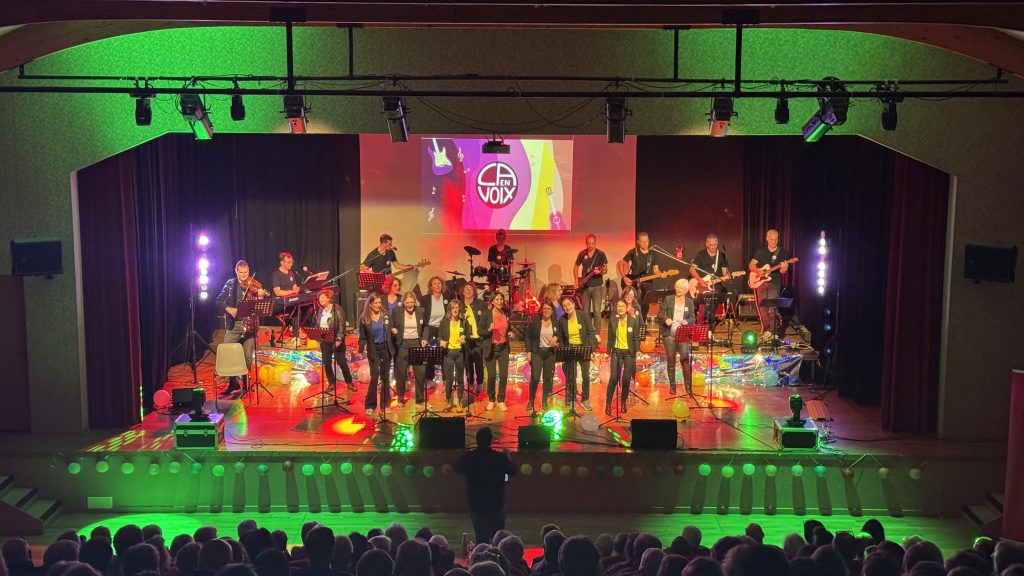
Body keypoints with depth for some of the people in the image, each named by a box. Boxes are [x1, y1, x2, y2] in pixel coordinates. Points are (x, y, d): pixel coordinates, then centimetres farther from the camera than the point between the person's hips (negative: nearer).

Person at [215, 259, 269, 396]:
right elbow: (219, 301, 6)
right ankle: (232, 382, 15)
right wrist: (228, 308, -13)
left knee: (247, 356, 1)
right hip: (233, 324, 2)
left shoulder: (255, 285, -1)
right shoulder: (230, 284, 7)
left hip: (249, 324, -2)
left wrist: (261, 296, -29)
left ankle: (246, 382, 18)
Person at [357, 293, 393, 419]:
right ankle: (370, 405, 2)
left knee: (385, 377, 8)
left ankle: (385, 404, 17)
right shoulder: (364, 319, -4)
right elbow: (363, 337, -1)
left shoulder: (385, 315, 1)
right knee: (374, 377, -9)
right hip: (373, 350, -2)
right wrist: (362, 349, -15)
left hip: (385, 348, 2)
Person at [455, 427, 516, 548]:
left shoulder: (468, 457, -13)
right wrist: (508, 457, 18)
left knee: (481, 538, 14)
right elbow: (512, 471, 2)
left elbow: (458, 469, 9)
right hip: (496, 505, -1)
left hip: (475, 505, 1)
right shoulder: (500, 458, -16)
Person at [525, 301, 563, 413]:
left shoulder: (555, 323, 6)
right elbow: (528, 337, -1)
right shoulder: (535, 321, -3)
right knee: (535, 378, -8)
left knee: (548, 378, 5)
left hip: (550, 353, 3)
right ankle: (531, 401, 10)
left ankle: (544, 401, 18)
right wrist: (528, 352, -7)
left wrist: (556, 338, -9)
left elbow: (561, 336, 14)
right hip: (537, 352, -3)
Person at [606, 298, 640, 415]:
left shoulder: (634, 321, -3)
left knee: (626, 379, 4)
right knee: (613, 378, -8)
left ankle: (623, 403, 21)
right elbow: (610, 338, 6)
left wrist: (636, 354, -6)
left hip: (629, 352, 0)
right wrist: (608, 352, 3)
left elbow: (636, 339, -1)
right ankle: (608, 403, 1)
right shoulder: (612, 320, 2)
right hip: (616, 352, 0)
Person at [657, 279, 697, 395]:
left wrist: (687, 321, -17)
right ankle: (672, 386, 13)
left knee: (685, 359, -6)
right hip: (669, 334, 0)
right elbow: (660, 314, 2)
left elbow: (693, 318, 5)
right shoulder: (668, 299, 3)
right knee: (670, 360, 4)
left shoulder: (689, 302, 6)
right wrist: (666, 319, -19)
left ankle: (688, 385, 4)